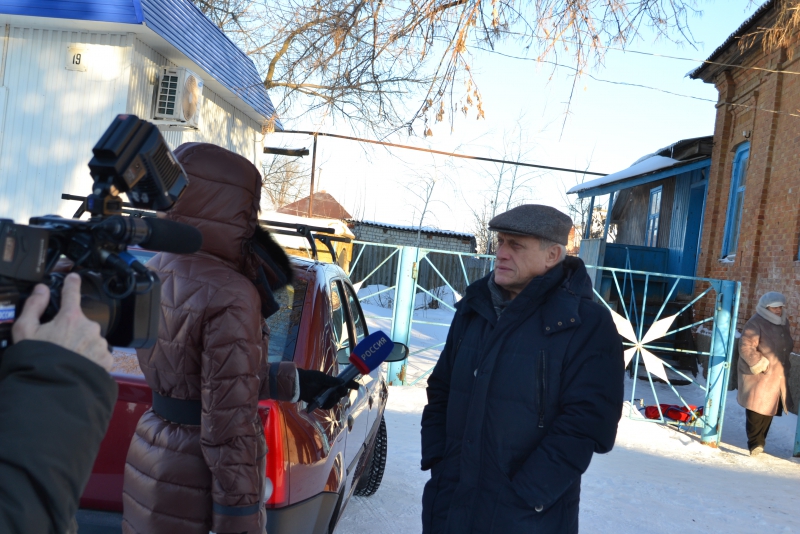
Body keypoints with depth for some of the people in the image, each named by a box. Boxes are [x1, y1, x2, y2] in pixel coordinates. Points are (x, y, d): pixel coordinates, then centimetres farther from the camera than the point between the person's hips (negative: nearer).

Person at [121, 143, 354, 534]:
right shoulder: (230, 298, -23)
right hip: (197, 481, -8)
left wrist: (293, 382, 11)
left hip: (149, 454, 8)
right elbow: (229, 425, -23)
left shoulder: (155, 272, 2)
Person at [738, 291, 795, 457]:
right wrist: (758, 363, -23)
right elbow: (746, 347, -21)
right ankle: (755, 443, 0)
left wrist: (783, 365, 20)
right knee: (757, 409, -8)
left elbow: (788, 345, 26)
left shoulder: (784, 322, 11)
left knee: (769, 409, 11)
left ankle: (759, 441, 22)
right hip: (758, 375, -8)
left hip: (778, 376, 8)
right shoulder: (756, 323, -14)